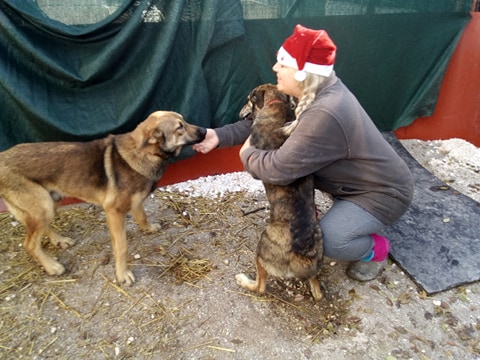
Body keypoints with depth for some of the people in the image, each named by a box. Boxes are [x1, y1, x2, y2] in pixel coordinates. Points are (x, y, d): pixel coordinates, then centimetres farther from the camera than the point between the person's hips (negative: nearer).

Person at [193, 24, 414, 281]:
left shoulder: (324, 115, -38)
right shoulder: (318, 91, -7)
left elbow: (278, 169, -37)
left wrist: (247, 153, -15)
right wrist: (220, 136, -9)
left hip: (383, 191, -8)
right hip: (354, 180, 8)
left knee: (325, 240, -22)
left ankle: (376, 249, 10)